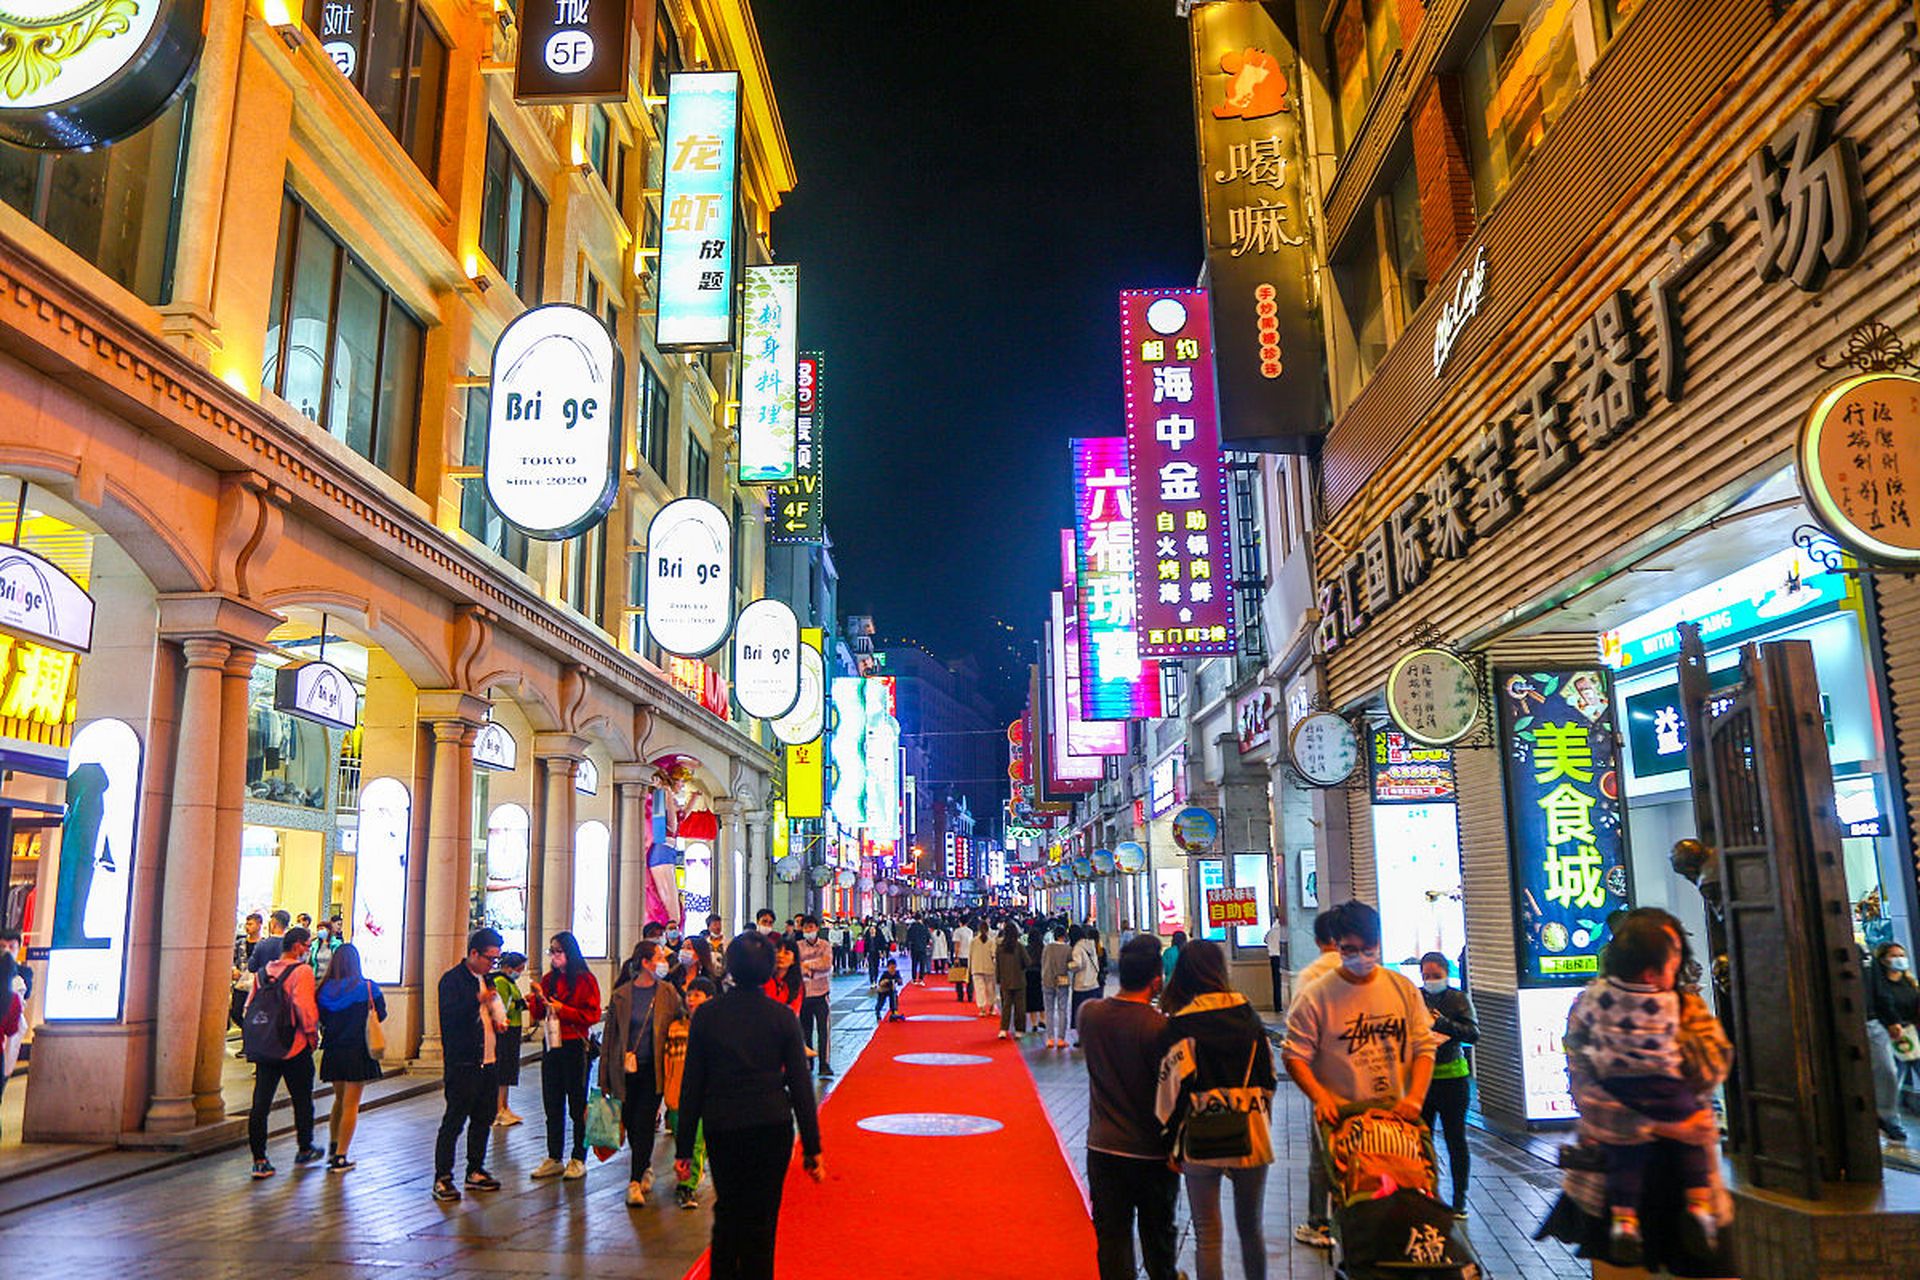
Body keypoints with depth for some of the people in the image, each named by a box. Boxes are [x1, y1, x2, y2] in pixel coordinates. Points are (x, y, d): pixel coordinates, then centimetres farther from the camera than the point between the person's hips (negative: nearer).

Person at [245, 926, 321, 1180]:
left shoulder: (262, 971, 9)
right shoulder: (301, 971, -13)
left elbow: (249, 1005, 11)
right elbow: (304, 1006, -21)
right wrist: (312, 1031, -7)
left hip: (262, 1047, 6)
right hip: (293, 1047, -6)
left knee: (260, 1103, 5)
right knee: (302, 1100, 11)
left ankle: (259, 1160, 4)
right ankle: (305, 1151, 24)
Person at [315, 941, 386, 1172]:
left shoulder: (324, 989, -3)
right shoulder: (367, 987, -10)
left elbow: (320, 1020, 3)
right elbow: (380, 1015, -2)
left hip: (332, 1051, 4)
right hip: (358, 1052, -4)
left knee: (339, 1099, 23)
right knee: (351, 1104, 3)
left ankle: (333, 1146, 30)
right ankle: (340, 1157, 1)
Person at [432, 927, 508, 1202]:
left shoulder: (487, 979, 15)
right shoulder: (452, 980, -9)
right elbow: (449, 1017, -21)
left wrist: (499, 1022, 9)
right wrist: (478, 1000, -30)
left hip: (489, 1063, 8)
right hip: (463, 1065, -8)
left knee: (484, 1119, 12)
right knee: (454, 1121, -4)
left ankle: (475, 1171, 23)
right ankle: (442, 1178, 4)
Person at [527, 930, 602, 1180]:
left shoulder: (585, 979, -8)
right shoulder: (549, 979, 10)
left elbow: (593, 1015, -12)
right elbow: (540, 1014, 13)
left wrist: (563, 1009, -18)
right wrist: (537, 1000, -7)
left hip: (575, 1047, -6)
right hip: (552, 1045, 6)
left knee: (577, 1105, 2)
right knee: (552, 1105, 10)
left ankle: (578, 1159, 11)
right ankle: (554, 1159, 19)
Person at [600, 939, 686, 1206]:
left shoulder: (668, 992, 1)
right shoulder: (621, 995, -1)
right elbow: (609, 1036, 3)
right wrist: (604, 1078, 2)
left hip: (654, 1069, -1)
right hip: (626, 1069, 1)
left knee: (644, 1124, -6)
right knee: (630, 1123, 9)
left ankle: (635, 1181, 1)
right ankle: (645, 1167, 34)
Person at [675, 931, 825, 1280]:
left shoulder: (707, 1015, -4)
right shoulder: (783, 1017, -6)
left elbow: (691, 1085, -2)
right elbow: (800, 1085, -5)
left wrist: (684, 1148, 4)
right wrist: (812, 1148, 1)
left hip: (721, 1128, 1)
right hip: (771, 1128, -1)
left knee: (726, 1213, 21)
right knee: (762, 1219, 10)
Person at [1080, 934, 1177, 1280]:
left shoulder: (1089, 1014, -7)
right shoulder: (1160, 1028, -21)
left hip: (1103, 1148, 3)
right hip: (1151, 1151, -2)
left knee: (1111, 1236, 10)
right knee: (1158, 1234, 18)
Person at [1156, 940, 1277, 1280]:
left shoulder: (1180, 1025, -12)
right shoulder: (1249, 1016, 0)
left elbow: (1173, 1088, -11)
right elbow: (1268, 1078, 7)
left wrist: (1173, 1144, 0)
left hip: (1201, 1141, -3)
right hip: (1251, 1136, 3)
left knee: (1207, 1236, 8)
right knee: (1251, 1227, 20)